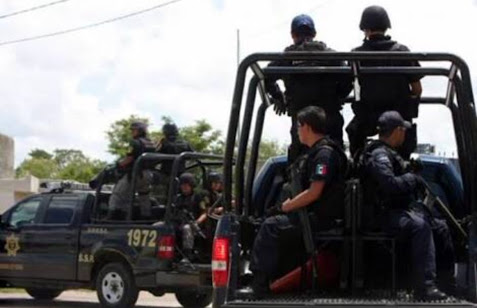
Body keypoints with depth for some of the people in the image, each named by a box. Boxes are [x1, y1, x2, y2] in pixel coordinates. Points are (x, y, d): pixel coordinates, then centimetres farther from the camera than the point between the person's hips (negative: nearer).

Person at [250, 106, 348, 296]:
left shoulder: (325, 153, -16)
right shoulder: (317, 152, 17)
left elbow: (313, 193, -22)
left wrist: (285, 207, -13)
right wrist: (289, 204, 7)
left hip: (321, 217, -10)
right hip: (312, 213, 10)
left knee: (271, 227, -18)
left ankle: (259, 286, -19)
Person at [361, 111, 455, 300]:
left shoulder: (389, 153, 21)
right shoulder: (379, 155, -15)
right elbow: (390, 184, -30)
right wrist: (412, 179, -15)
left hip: (404, 209, 11)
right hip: (387, 215, -11)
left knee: (440, 226, 13)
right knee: (420, 226, -35)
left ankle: (447, 279, 24)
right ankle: (425, 286, -42)